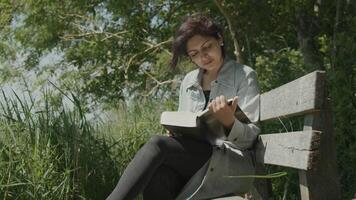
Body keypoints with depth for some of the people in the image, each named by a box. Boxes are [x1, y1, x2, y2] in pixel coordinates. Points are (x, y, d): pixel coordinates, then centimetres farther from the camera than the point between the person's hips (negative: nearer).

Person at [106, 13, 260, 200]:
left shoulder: (244, 76, 3)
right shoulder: (188, 81, 18)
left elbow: (249, 138, -5)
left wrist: (229, 122, -27)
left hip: (236, 164, -4)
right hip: (192, 158, 4)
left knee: (157, 144, -28)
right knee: (158, 175, -33)